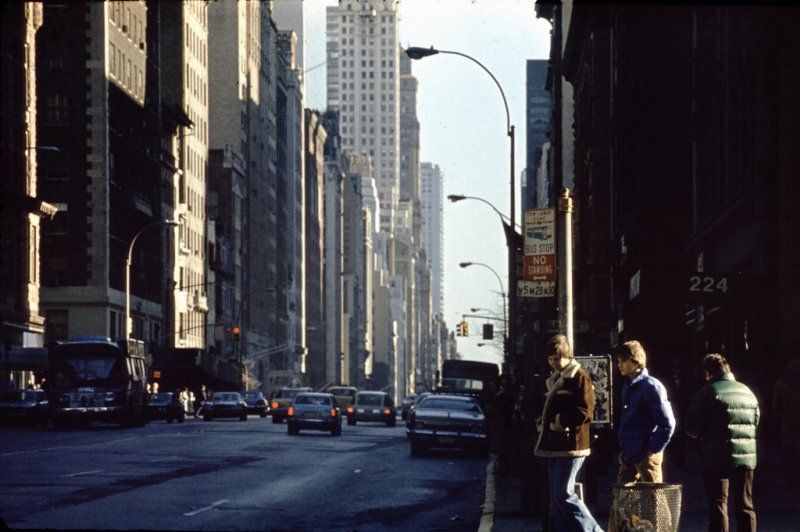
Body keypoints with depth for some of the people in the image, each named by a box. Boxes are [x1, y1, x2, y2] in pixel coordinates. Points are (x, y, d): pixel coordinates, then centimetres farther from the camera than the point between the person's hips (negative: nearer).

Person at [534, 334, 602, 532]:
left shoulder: (579, 377, -9)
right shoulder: (555, 380, 20)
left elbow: (584, 411, -17)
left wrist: (560, 421, -14)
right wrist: (543, 423, 13)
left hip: (570, 445, -10)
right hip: (554, 445, 10)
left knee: (564, 495, -13)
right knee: (556, 497, 8)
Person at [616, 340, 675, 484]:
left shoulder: (651, 387, -14)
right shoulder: (628, 386, 14)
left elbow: (668, 423, -17)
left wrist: (654, 449, -14)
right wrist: (623, 450, 15)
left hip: (646, 455, -9)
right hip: (628, 455, 9)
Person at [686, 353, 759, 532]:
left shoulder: (707, 392, -7)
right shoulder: (747, 392, 11)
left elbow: (692, 428, -8)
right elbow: (756, 421, 18)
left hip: (717, 458, -5)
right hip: (747, 457, 5)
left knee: (718, 505, -2)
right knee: (745, 505, 12)